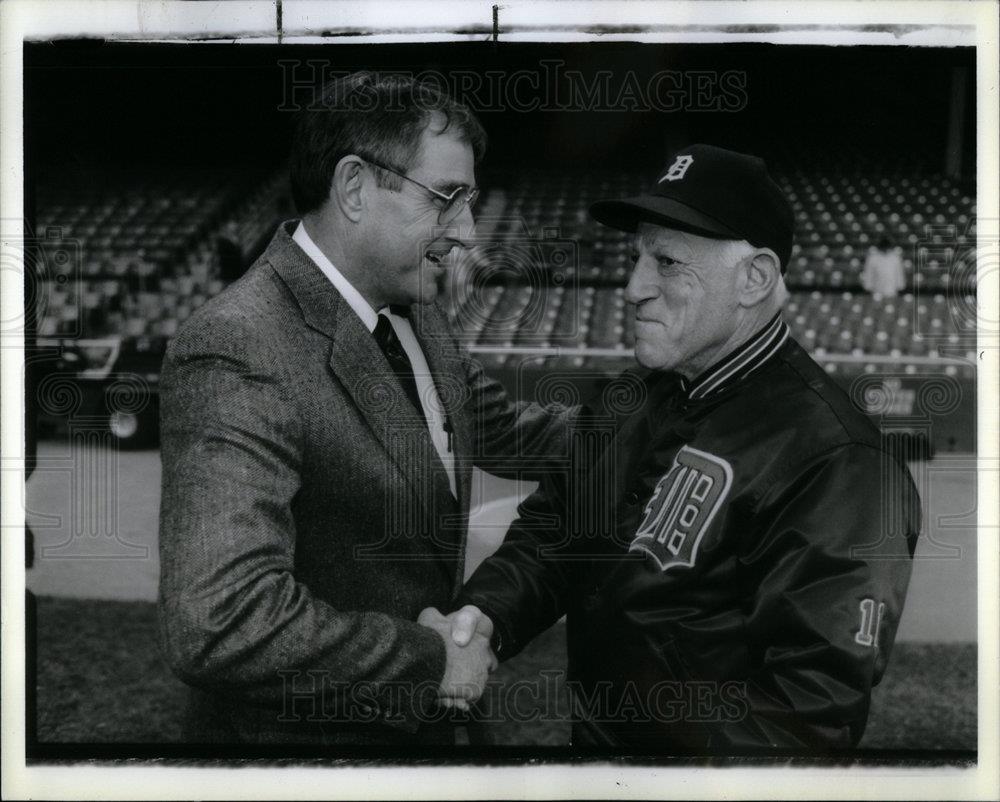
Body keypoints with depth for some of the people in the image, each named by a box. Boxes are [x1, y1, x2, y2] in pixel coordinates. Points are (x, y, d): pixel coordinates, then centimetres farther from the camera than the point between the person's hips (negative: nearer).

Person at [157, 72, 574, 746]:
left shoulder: (415, 310, 1)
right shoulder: (236, 353, -28)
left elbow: (504, 430, 15)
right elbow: (214, 624, -36)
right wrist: (430, 659, -26)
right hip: (292, 728, -8)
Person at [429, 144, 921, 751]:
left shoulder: (834, 462, -25)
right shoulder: (627, 399, 1)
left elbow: (814, 707, -27)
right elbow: (550, 528, 7)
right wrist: (486, 614, -13)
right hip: (586, 734, 7)